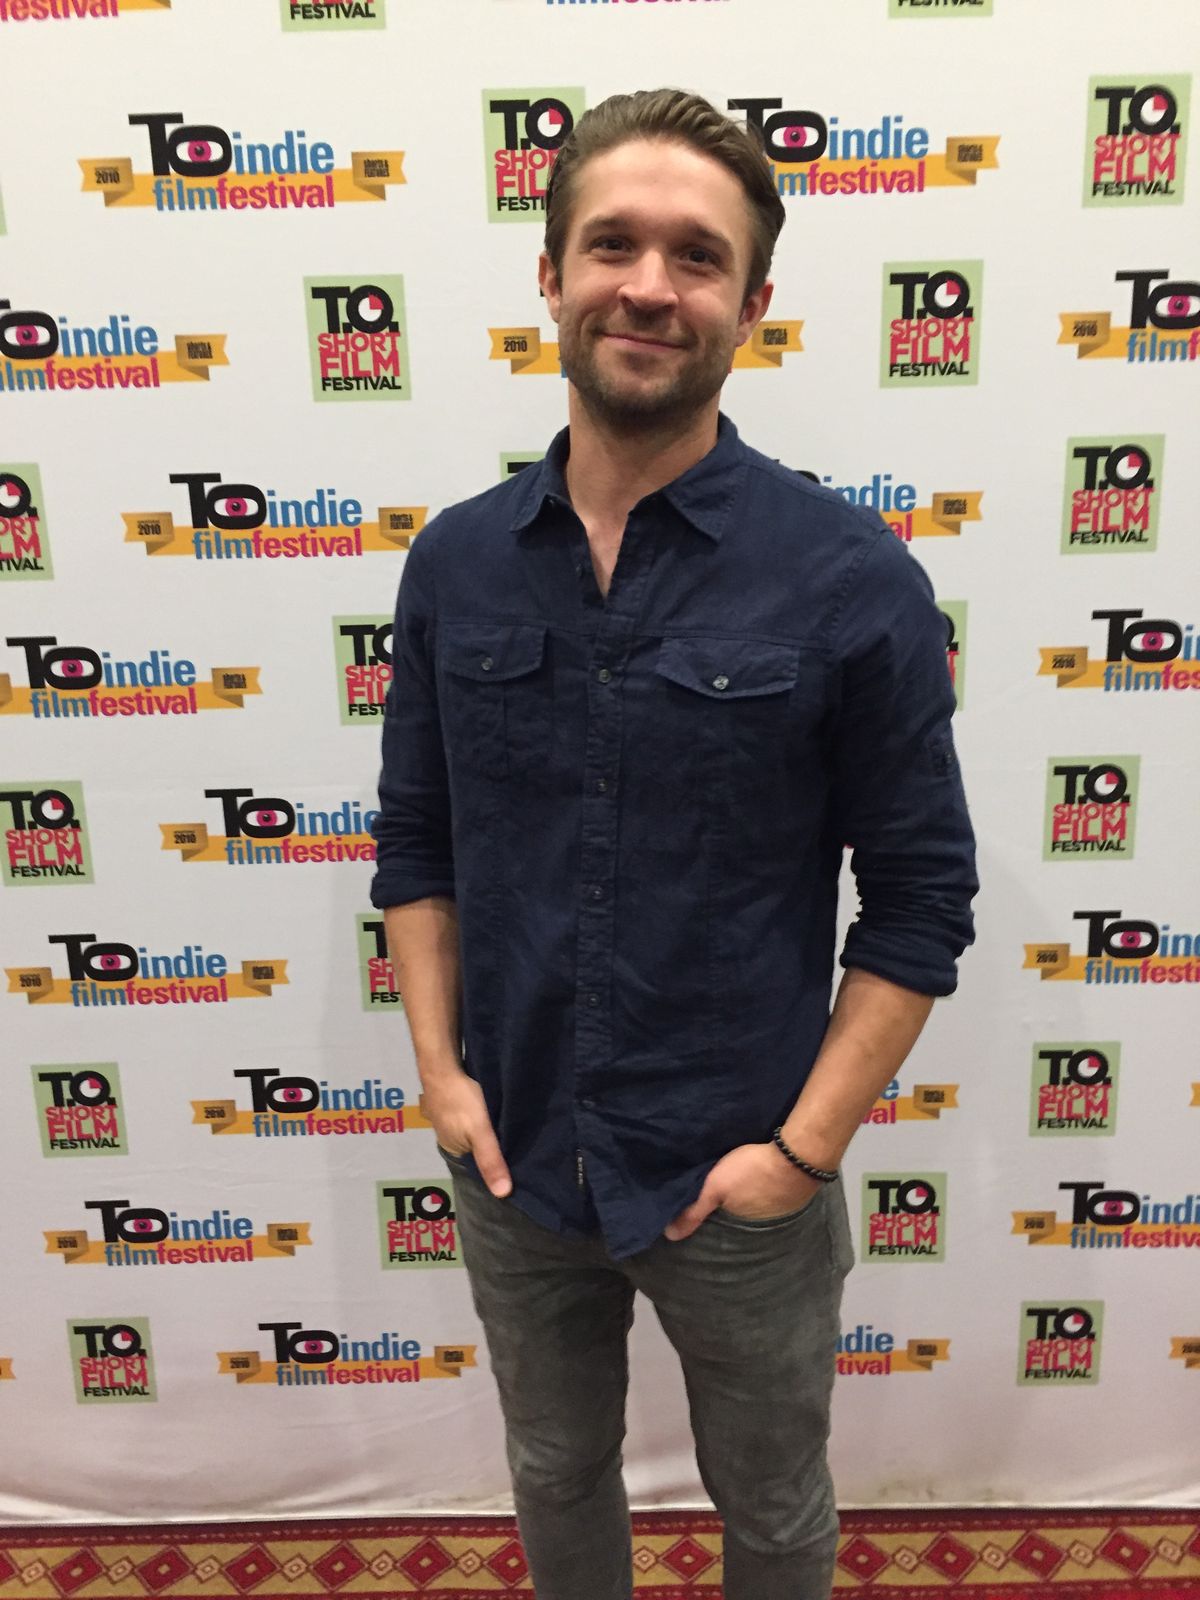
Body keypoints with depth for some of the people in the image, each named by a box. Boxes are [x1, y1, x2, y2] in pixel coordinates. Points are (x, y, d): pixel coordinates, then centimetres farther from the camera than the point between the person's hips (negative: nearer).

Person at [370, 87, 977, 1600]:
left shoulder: (850, 577, -15)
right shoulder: (456, 562, -4)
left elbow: (921, 895, -11)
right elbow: (416, 842, 4)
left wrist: (806, 1146, -13)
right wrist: (440, 1069, -3)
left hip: (739, 1185, -2)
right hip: (510, 1165, 3)